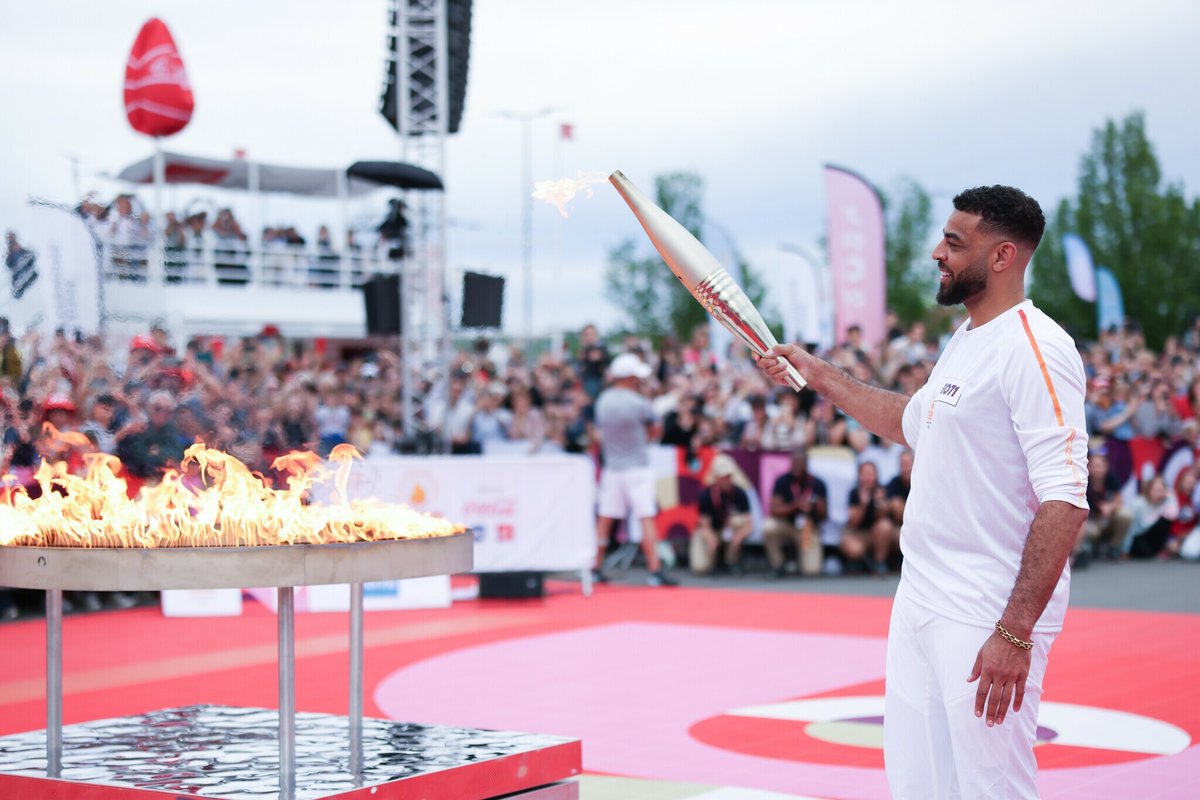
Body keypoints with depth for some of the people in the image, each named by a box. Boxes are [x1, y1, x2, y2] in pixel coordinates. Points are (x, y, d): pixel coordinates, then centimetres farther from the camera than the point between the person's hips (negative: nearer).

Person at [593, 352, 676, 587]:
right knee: (646, 519, -8)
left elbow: (599, 434, 12)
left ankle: (596, 568, 19)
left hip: (611, 468, 6)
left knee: (605, 519, 12)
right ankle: (655, 571, -12)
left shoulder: (603, 400, 4)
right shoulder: (638, 403, -12)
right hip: (637, 468, -6)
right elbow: (653, 427, 3)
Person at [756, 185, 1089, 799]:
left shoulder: (1033, 349, -16)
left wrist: (1015, 632, -26)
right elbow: (911, 423, 34)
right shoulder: (964, 342, 14)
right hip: (920, 604, 9)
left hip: (985, 620, -9)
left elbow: (1064, 501, -22)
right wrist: (820, 376, 31)